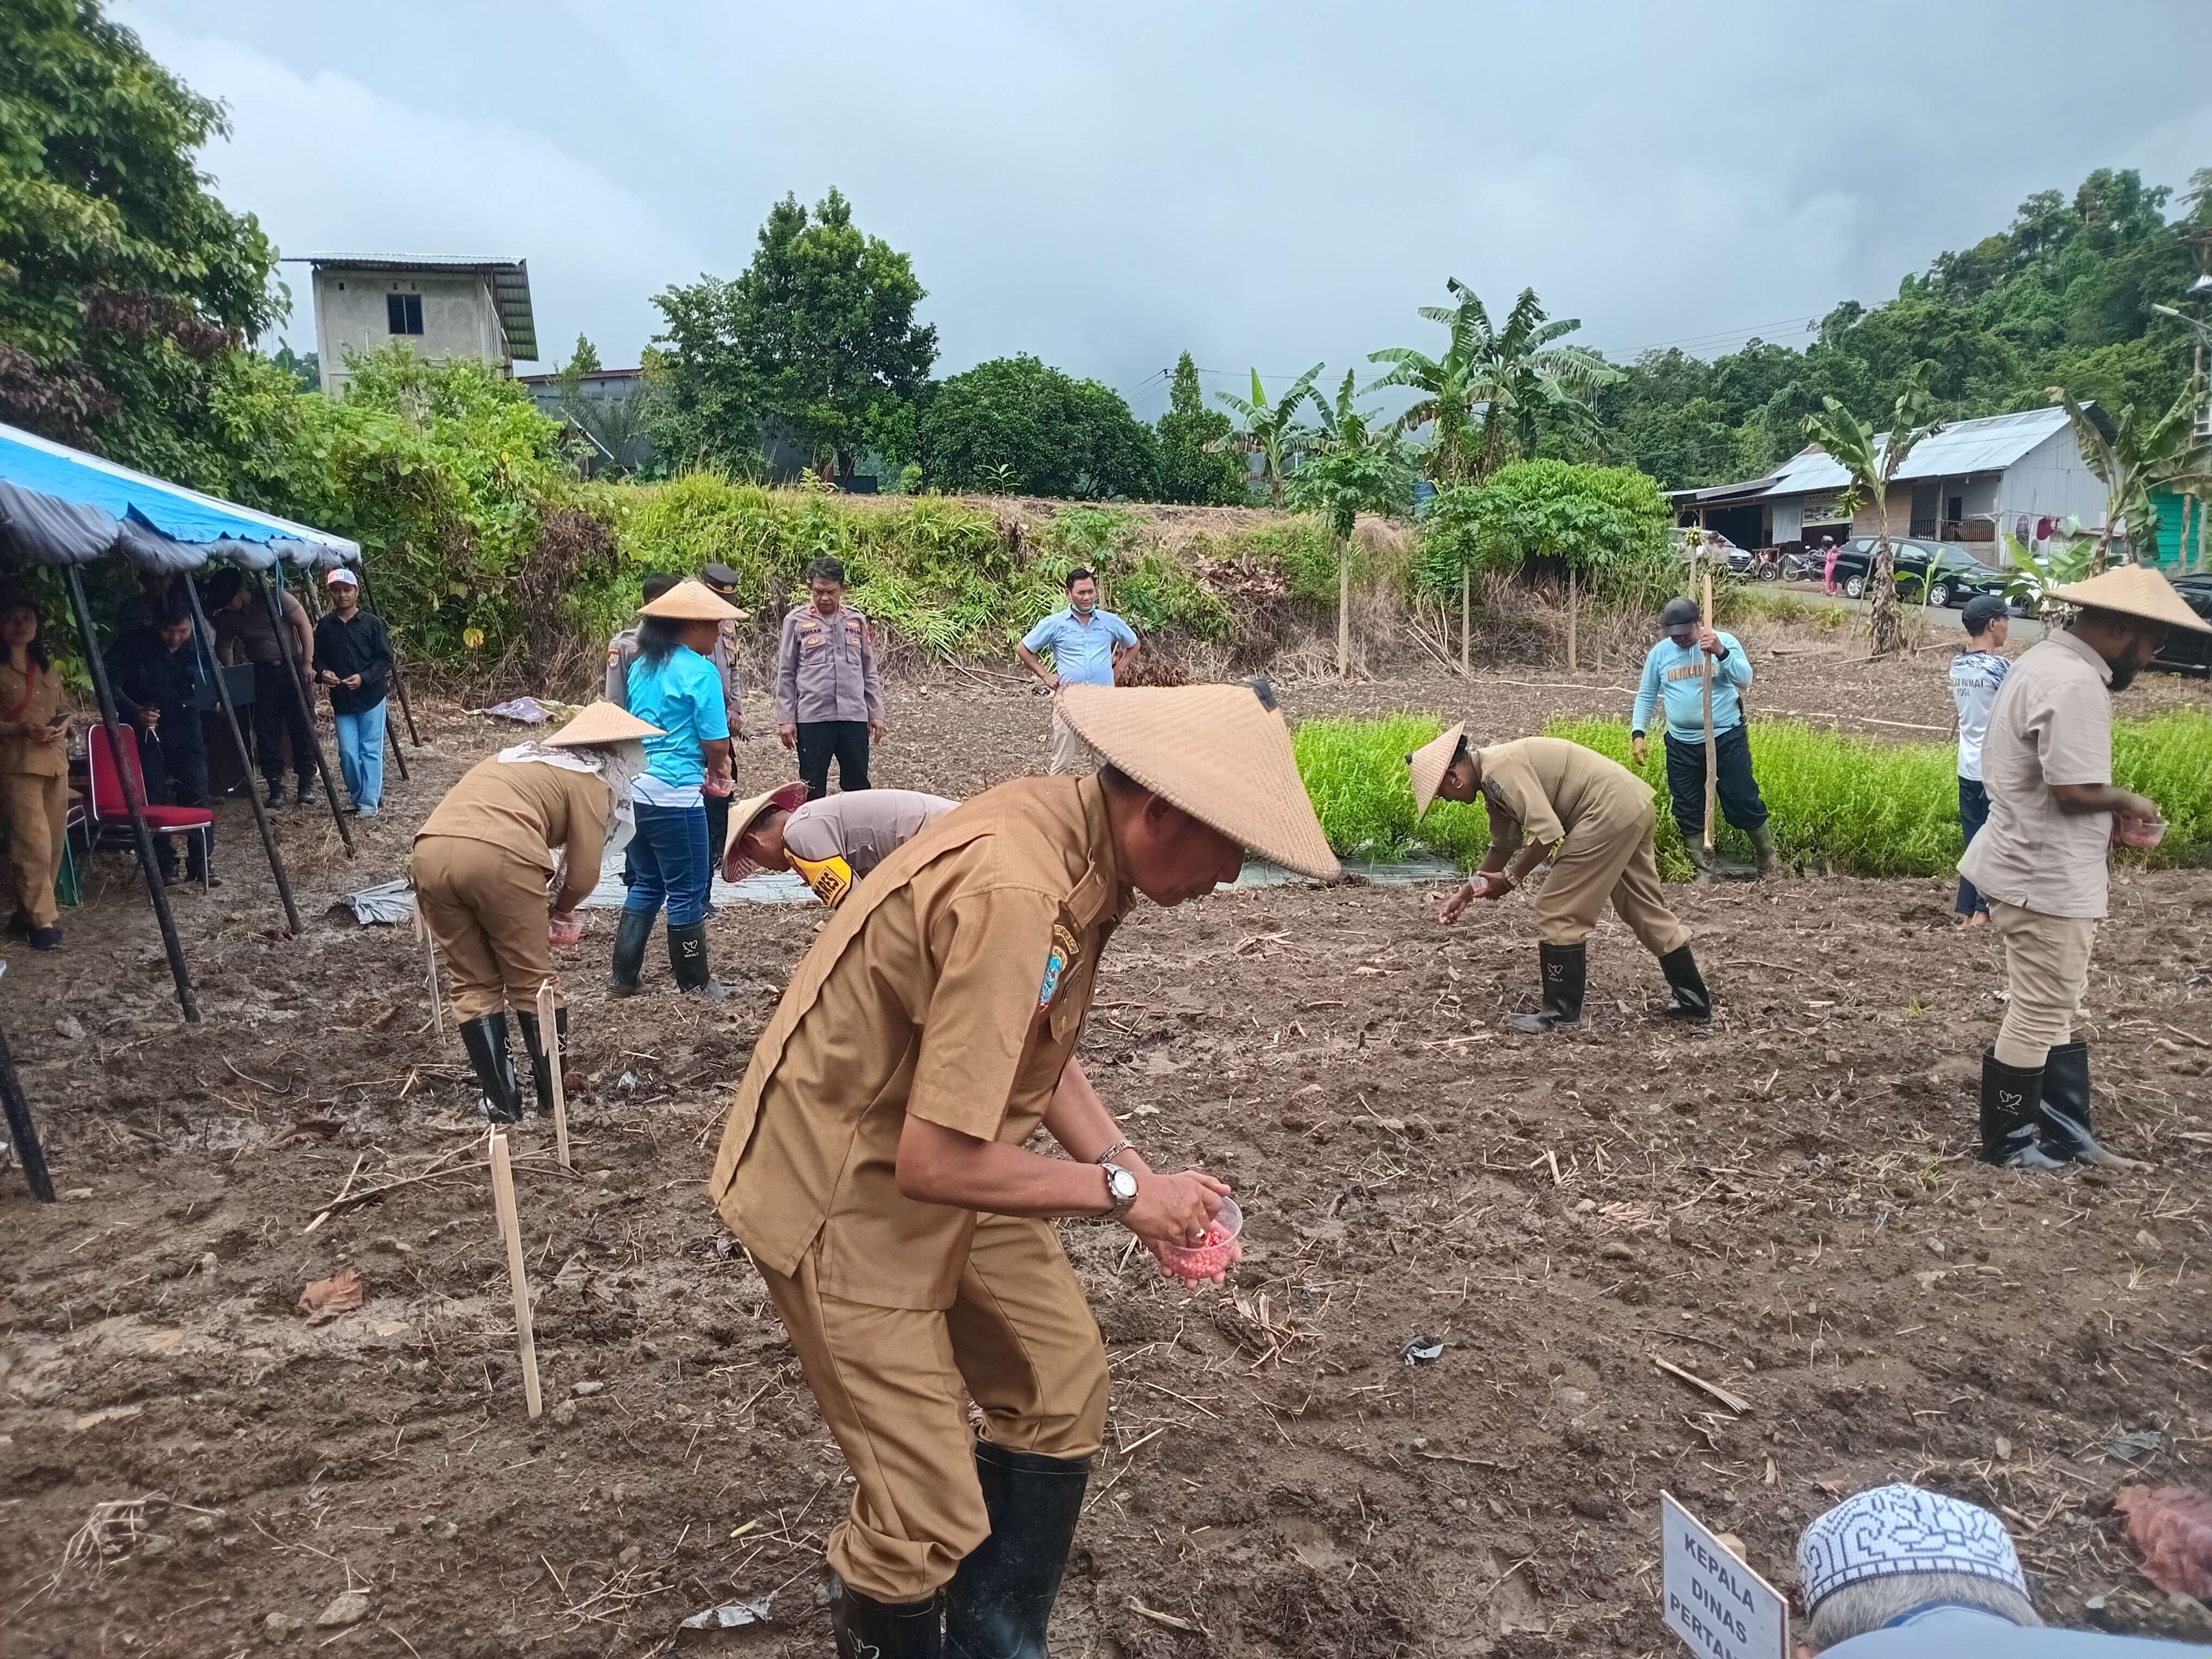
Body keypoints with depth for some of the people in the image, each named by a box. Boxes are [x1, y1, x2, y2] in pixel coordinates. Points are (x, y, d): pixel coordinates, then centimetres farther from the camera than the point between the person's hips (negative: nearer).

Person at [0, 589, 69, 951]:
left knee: (53, 845, 8)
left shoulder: (49, 667, 17)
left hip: (55, 762, 6)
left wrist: (64, 727, 2)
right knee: (33, 846, -10)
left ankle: (29, 912, 19)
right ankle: (43, 919, -3)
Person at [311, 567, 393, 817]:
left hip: (370, 697, -3)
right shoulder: (325, 626, 6)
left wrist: (364, 678, -18)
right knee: (348, 753, 1)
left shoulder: (373, 623, -3)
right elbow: (317, 658, 14)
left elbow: (385, 660, -4)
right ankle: (358, 797, 18)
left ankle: (369, 802, 5)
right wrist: (322, 673, -8)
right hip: (341, 700, 3)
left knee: (371, 750, -1)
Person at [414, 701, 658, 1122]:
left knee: (473, 984, 17)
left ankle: (500, 1101, 21)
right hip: (497, 856, -6)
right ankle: (554, 1096, 21)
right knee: (533, 980, 11)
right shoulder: (588, 779, 13)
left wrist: (536, 905, 30)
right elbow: (583, 873, 7)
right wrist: (557, 910, 28)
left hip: (431, 853, 6)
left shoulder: (520, 757, 35)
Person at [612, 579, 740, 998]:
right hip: (674, 795, -8)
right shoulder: (700, 671, -12)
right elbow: (716, 745, -13)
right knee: (687, 892, 5)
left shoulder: (642, 667, 12)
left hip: (634, 787, 8)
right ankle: (694, 982, 16)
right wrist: (715, 763, 12)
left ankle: (624, 976, 22)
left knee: (646, 885, 19)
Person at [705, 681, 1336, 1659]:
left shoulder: (1074, 835, -5)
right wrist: (1120, 1191, -19)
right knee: (932, 1519, -5)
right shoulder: (1013, 897, -34)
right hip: (844, 1191, -9)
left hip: (942, 1158, 9)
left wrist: (1136, 1173, -2)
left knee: (1064, 1395, 16)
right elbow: (935, 1163, -31)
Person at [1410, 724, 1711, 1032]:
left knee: (1558, 909, -3)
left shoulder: (1498, 770, -18)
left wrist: (1510, 879, -10)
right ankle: (1694, 999, 29)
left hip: (1609, 811, -11)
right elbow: (1503, 845, 26)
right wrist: (1467, 892, 26)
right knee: (1644, 908, 19)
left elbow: (1548, 832, -22)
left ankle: (1561, 1013, 5)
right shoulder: (1494, 776, 15)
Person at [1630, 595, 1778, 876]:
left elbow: (1745, 679, -19)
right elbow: (1646, 696, 9)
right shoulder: (1659, 652, 2)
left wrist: (1721, 652, -33)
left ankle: (1770, 860, 20)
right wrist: (1638, 733, -1)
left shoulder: (1724, 641, -6)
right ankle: (1703, 871, 20)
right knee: (1688, 810, 7)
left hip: (1727, 737, -3)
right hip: (1681, 744, 3)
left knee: (1743, 802, 1)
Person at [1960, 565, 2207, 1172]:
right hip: (2047, 882, -11)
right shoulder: (2075, 684, -23)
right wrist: (2127, 803, -8)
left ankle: (2064, 1131, 32)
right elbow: (2074, 791, -27)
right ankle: (2010, 1142, 19)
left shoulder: (2048, 660, 11)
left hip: (2029, 867, 11)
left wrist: (2106, 816, 8)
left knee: (2053, 1009, 20)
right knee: (2038, 1019, 4)